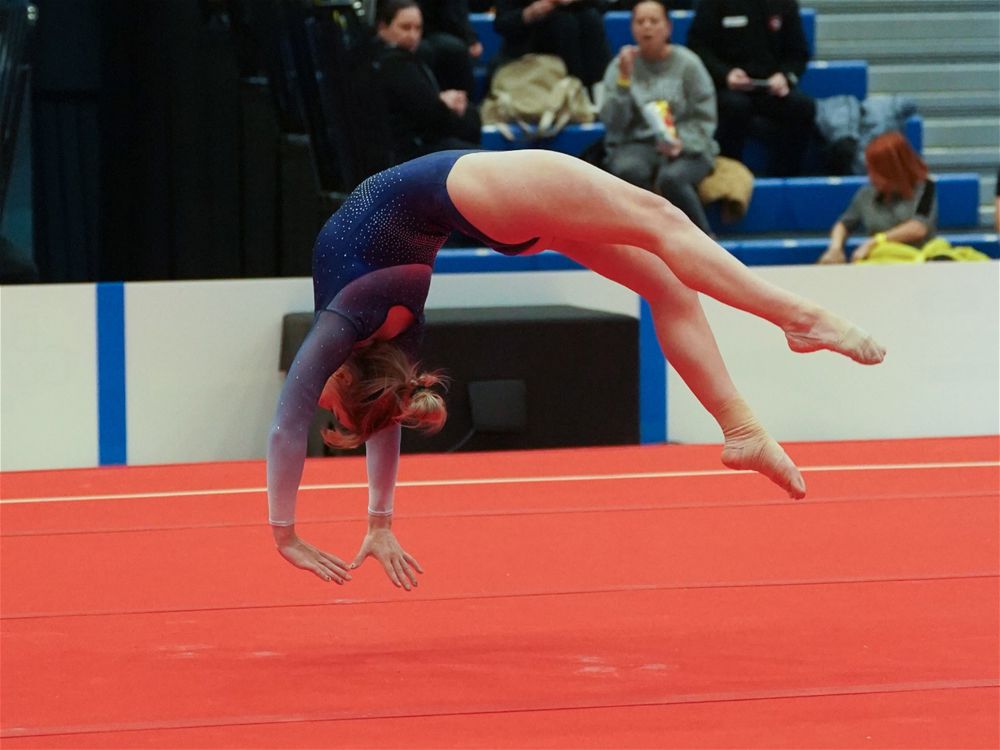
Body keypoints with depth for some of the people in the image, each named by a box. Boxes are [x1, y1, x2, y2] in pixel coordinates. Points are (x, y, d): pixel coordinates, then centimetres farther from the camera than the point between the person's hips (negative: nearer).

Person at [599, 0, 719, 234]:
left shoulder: (687, 63, 0)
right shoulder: (620, 65, 6)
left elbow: (704, 118, -1)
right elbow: (612, 122, 0)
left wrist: (681, 142, -19)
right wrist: (624, 79, -11)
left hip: (686, 147, -1)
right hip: (636, 144, 1)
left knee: (671, 178, -36)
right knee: (628, 170, -35)